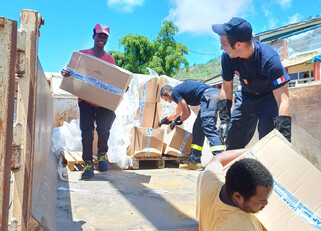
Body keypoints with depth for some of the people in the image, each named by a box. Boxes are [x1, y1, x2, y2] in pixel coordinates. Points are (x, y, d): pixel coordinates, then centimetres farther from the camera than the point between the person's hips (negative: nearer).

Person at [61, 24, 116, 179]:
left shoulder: (110, 60, 8)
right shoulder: (82, 54, 4)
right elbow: (72, 71, 4)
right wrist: (65, 73, -19)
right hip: (85, 100, 0)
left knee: (103, 129, -13)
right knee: (86, 131, -10)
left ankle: (102, 155, 16)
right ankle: (88, 163, 3)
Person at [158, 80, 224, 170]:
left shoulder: (174, 92, 2)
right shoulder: (180, 89, 30)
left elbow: (187, 113, 0)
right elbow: (177, 112, 44)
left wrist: (178, 121, 18)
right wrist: (166, 120, 56)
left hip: (208, 96, -10)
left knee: (209, 128, -18)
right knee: (198, 128, 13)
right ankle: (194, 161, 14)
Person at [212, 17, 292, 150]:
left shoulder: (269, 59, -35)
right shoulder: (227, 57, -21)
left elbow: (282, 99, -37)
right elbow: (226, 87, -8)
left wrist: (284, 137, -44)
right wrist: (224, 119, -14)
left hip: (270, 97, -4)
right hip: (246, 97, 4)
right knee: (232, 141, 8)